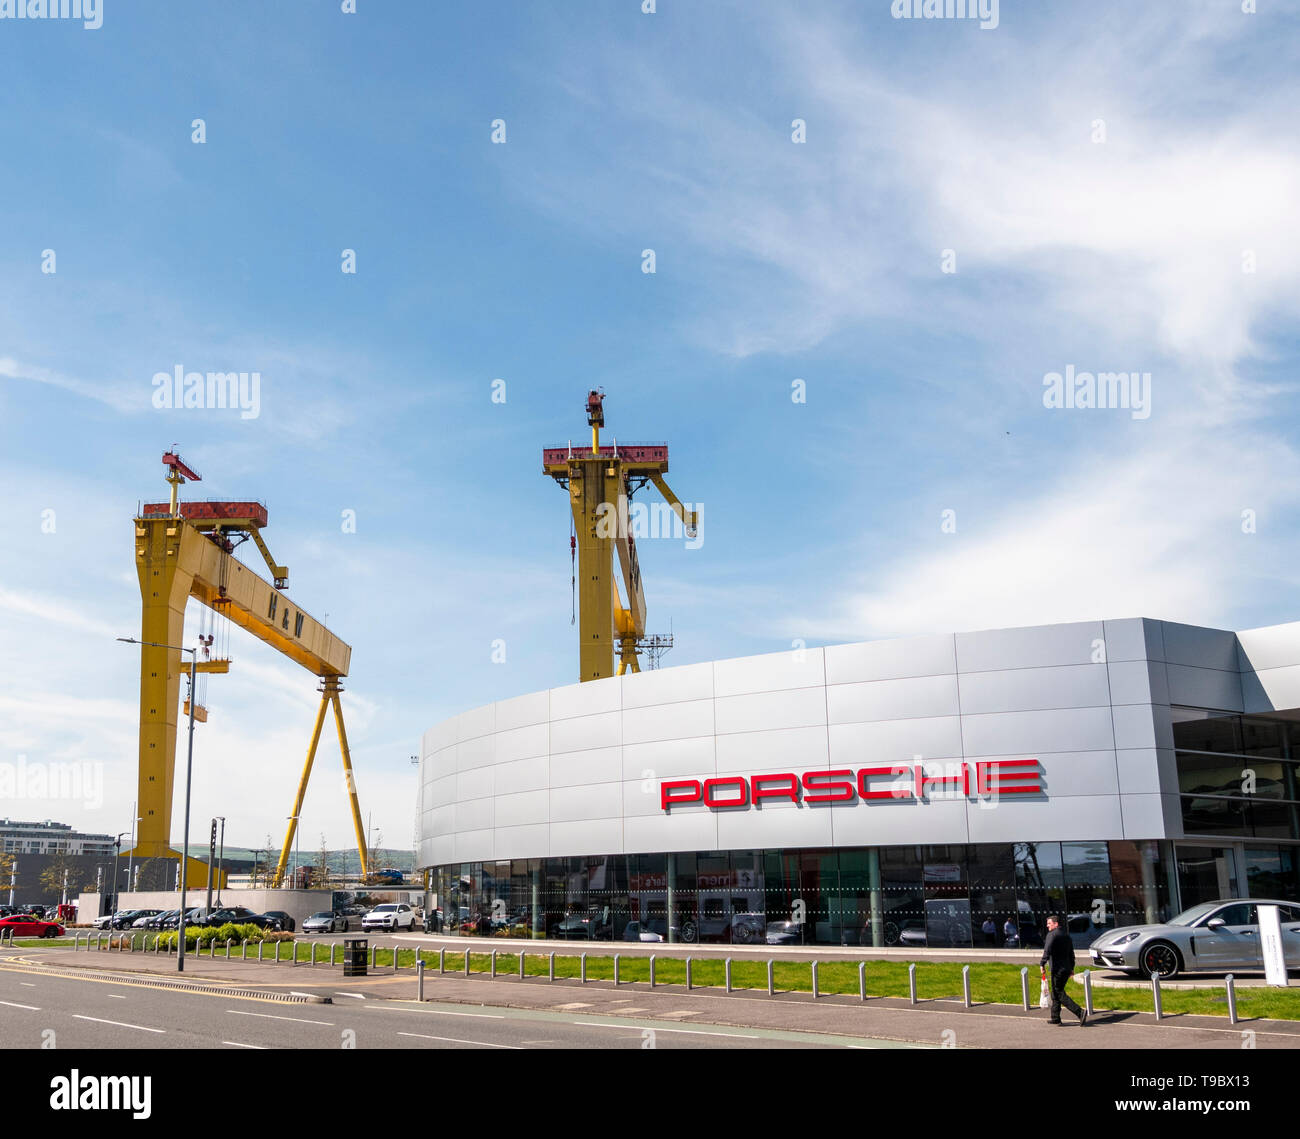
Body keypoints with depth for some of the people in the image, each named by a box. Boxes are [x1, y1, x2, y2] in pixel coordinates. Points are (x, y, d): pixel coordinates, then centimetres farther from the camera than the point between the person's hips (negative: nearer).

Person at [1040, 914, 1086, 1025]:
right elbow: (1071, 953, 21)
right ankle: (1055, 1017, 21)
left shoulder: (1052, 935, -11)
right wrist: (1071, 968, 27)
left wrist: (1042, 964, -16)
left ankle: (1080, 1013, -17)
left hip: (1057, 969, -9)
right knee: (1056, 992, 17)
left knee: (1059, 994, -6)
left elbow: (1047, 951, -22)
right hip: (1067, 968, 9)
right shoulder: (1066, 935, 16)